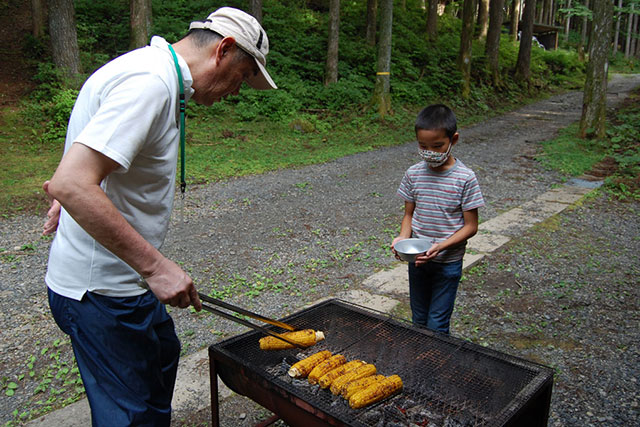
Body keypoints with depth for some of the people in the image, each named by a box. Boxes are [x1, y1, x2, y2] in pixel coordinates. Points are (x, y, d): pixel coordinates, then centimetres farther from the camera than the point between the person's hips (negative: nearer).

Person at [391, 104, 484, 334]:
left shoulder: (465, 178, -14)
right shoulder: (413, 174, -3)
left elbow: (470, 226, -10)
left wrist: (440, 246, -24)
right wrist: (403, 238, -13)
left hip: (448, 262, -4)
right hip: (416, 259, 4)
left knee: (437, 325, 2)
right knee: (419, 321, 17)